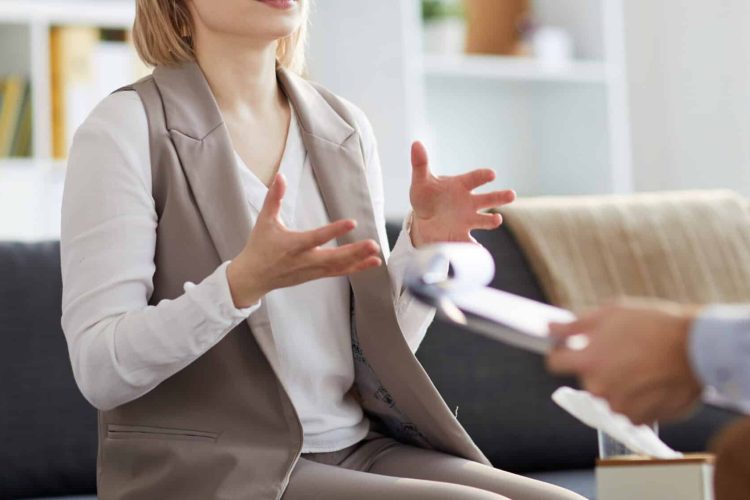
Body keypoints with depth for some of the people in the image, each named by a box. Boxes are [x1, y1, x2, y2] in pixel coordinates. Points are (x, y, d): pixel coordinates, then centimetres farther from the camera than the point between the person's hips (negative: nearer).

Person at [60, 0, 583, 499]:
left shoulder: (344, 128, 9)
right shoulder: (126, 128, -8)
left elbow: (378, 351, 11)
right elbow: (101, 370, -14)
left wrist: (424, 242, -7)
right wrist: (242, 282, -28)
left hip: (361, 450, 6)